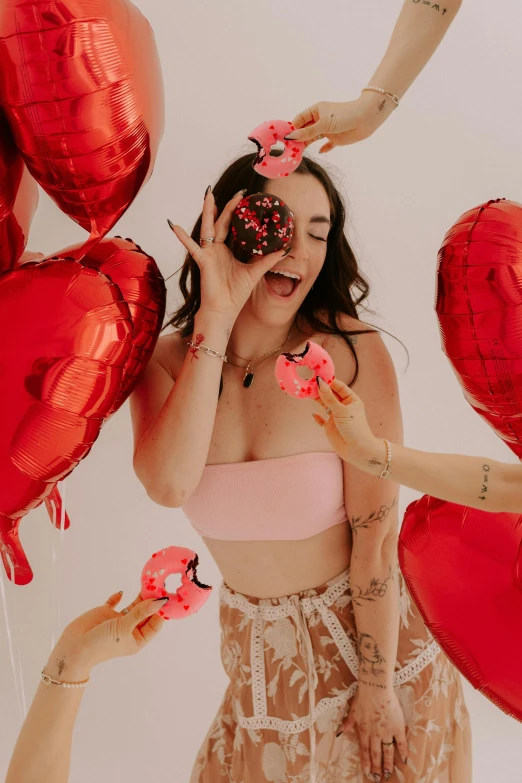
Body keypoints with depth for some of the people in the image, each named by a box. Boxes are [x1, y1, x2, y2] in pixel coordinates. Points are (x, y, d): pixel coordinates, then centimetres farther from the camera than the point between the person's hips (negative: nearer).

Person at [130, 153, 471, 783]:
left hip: (366, 631, -2)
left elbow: (376, 537, -19)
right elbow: (169, 485, -31)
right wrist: (216, 320, -31)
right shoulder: (166, 361, -11)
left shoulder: (350, 352, -22)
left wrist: (376, 686, -13)